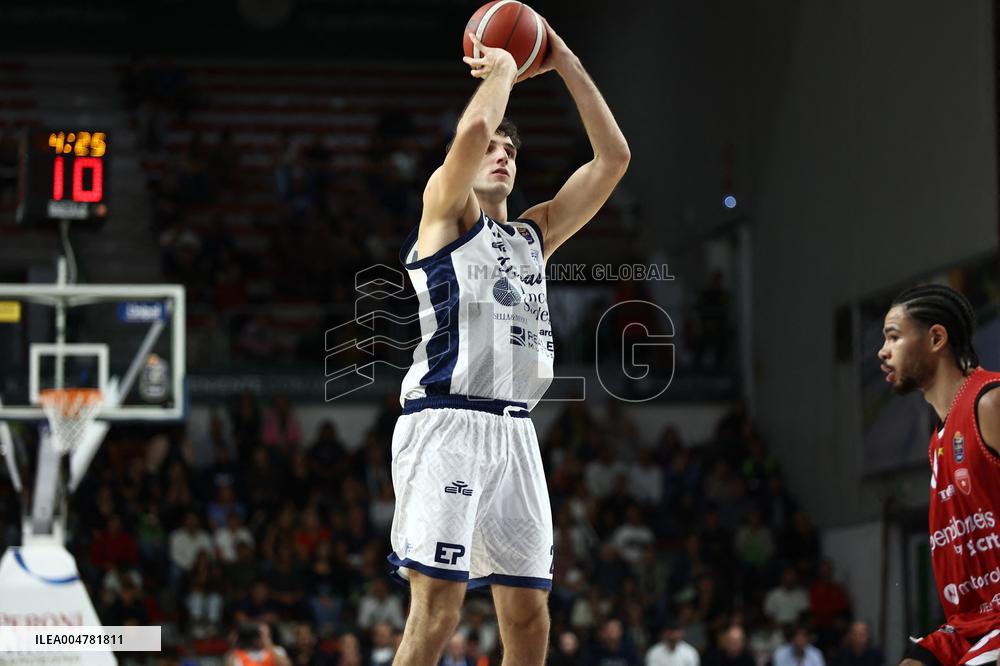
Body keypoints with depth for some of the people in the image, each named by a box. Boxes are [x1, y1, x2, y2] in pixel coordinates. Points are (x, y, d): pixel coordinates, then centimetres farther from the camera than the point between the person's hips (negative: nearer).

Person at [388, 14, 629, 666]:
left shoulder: (535, 234, 23)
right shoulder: (446, 211, 5)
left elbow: (613, 156, 18)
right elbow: (473, 130, -15)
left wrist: (565, 63, 15)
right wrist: (501, 69, 3)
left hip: (514, 432, 7)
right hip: (447, 423, -7)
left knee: (529, 611, 4)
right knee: (438, 605, -14)